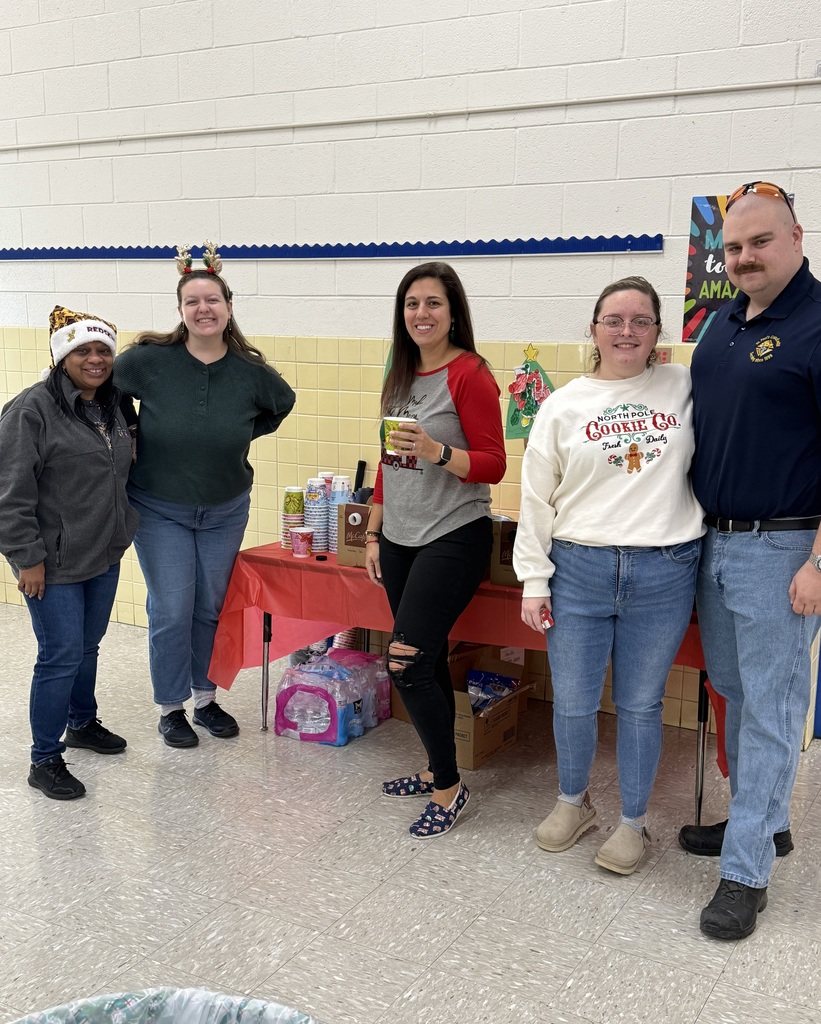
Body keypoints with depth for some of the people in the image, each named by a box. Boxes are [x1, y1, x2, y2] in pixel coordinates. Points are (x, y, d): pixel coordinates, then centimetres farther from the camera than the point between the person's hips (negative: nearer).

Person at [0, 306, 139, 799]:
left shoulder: (113, 406, 7)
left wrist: (119, 533, 18)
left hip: (104, 556, 7)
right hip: (54, 563, -7)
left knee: (88, 646, 21)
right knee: (61, 657, -3)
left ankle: (83, 723, 42)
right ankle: (45, 760, 12)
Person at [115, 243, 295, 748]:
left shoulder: (250, 371, -9)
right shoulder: (149, 359, -16)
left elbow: (283, 404, 12)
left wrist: (239, 435, 4)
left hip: (226, 511, 2)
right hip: (159, 509, -2)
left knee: (212, 607, 13)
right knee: (172, 611, 0)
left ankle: (206, 698, 31)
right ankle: (170, 707, 19)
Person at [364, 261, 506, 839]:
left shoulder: (470, 374, -10)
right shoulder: (401, 376, 13)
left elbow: (493, 465, -12)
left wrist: (437, 452, -28)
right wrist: (374, 534, 17)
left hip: (453, 538, -7)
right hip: (400, 540, 7)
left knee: (408, 664, -11)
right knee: (426, 662, 13)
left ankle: (449, 788, 6)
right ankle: (437, 770, 28)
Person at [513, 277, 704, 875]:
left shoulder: (687, 388, 3)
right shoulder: (563, 406, 3)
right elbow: (536, 500, 4)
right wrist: (534, 582, 1)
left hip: (665, 575, 0)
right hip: (579, 571, 1)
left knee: (640, 705, 10)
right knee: (573, 705, 9)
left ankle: (634, 821, 30)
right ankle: (573, 802, 36)